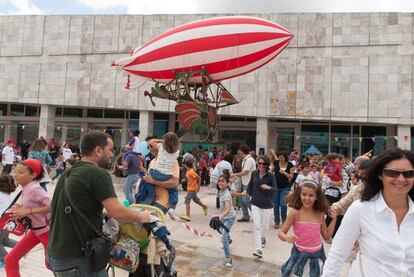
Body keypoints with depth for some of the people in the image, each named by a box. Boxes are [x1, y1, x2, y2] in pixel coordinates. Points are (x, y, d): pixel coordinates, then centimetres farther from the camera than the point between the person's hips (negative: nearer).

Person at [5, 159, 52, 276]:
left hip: (47, 230, -8)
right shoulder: (25, 189, 1)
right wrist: (21, 208, -2)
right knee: (10, 260, 9)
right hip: (35, 230, 8)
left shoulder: (34, 189, -25)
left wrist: (27, 211, -29)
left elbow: (52, 206, -32)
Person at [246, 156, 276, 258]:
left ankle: (263, 237, 47)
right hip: (255, 203, 1)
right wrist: (249, 192, 18)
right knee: (257, 226, -7)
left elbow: (275, 189, -6)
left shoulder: (270, 176, -10)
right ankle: (258, 249, -5)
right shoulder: (254, 173, -2)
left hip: (267, 204, -1)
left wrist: (268, 187, -24)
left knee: (265, 226, 16)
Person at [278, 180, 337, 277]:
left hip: (317, 255, 3)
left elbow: (327, 237, 6)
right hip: (300, 255, -3)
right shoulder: (295, 212, -14)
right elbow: (281, 232, -12)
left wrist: (334, 219, 1)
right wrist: (287, 238, -33)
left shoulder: (320, 214, -3)